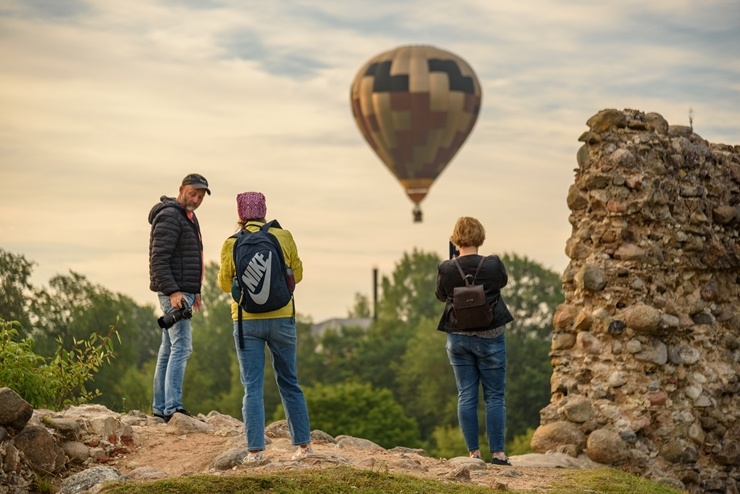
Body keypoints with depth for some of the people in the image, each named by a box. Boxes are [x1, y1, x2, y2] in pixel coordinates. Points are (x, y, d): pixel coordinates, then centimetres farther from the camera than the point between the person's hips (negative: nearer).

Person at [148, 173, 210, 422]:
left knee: (169, 349, 10)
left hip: (183, 291, 10)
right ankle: (173, 407, -21)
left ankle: (160, 407, 13)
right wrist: (173, 291, -27)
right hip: (174, 292, -10)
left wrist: (195, 291, 23)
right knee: (181, 347, -16)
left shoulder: (189, 217, 19)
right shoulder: (169, 217, -13)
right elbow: (158, 260, -20)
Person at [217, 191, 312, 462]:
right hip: (282, 318, 1)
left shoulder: (232, 244, -4)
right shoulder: (284, 237, -3)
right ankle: (304, 443, 20)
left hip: (247, 320, -1)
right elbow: (297, 274, 7)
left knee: (252, 387, 3)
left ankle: (255, 449, -3)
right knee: (289, 382, 14)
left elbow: (225, 284, 5)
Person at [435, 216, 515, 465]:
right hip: (490, 337, -1)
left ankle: (473, 452, 8)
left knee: (466, 396, 8)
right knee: (494, 396, 6)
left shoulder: (446, 269, -11)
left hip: (458, 338, 1)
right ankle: (497, 452, 2)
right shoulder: (493, 265, -13)